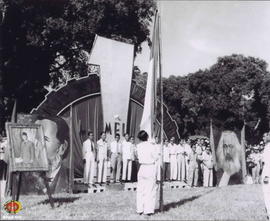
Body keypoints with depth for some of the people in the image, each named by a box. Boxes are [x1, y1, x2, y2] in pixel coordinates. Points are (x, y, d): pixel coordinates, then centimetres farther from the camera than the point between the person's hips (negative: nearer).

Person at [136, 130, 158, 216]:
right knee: (151, 190, 3)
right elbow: (156, 157, -8)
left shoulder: (138, 146, 0)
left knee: (140, 190, 12)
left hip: (142, 168, 4)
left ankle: (140, 209, 15)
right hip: (151, 168, -4)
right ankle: (148, 210, 2)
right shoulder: (151, 146, -12)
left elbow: (139, 157, 9)